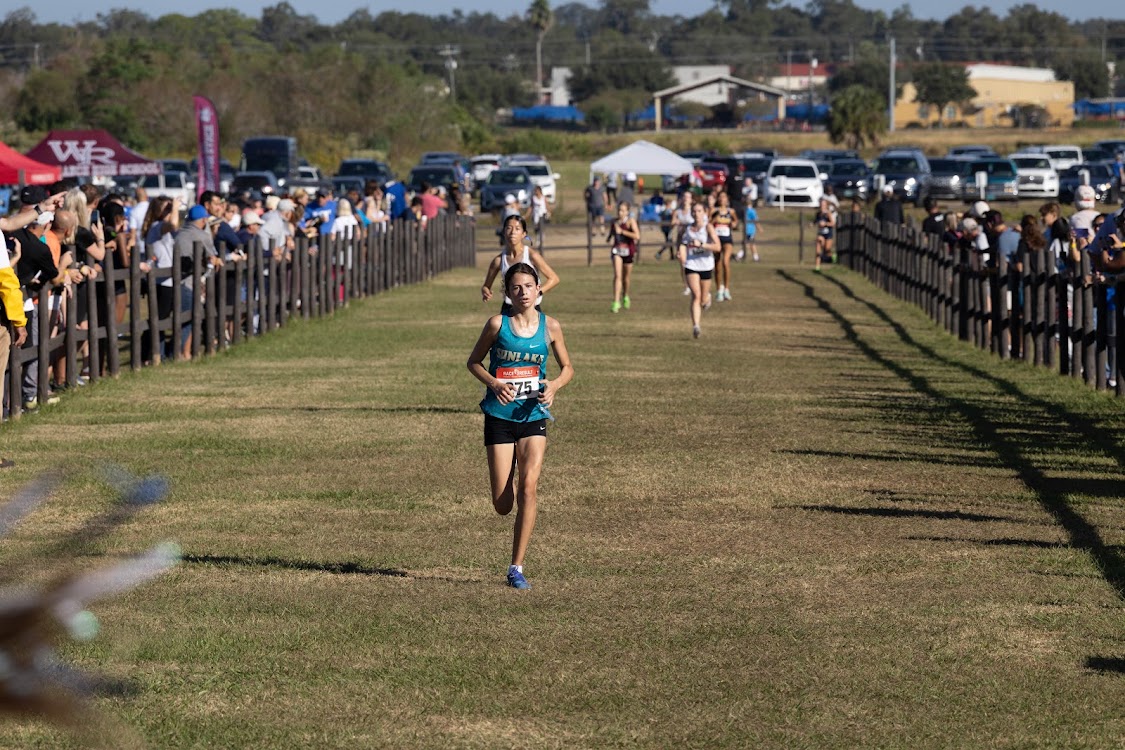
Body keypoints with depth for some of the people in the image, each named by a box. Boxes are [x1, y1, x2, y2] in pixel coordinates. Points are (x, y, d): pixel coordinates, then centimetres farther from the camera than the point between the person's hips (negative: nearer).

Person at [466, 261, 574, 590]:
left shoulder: (549, 327, 1)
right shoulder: (497, 324, -4)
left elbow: (567, 368, 12)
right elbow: (474, 361, 6)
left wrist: (553, 386, -9)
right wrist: (494, 383, -13)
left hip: (534, 417, 1)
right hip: (499, 416, -1)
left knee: (529, 485, -18)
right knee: (502, 504, -3)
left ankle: (516, 568, -10)